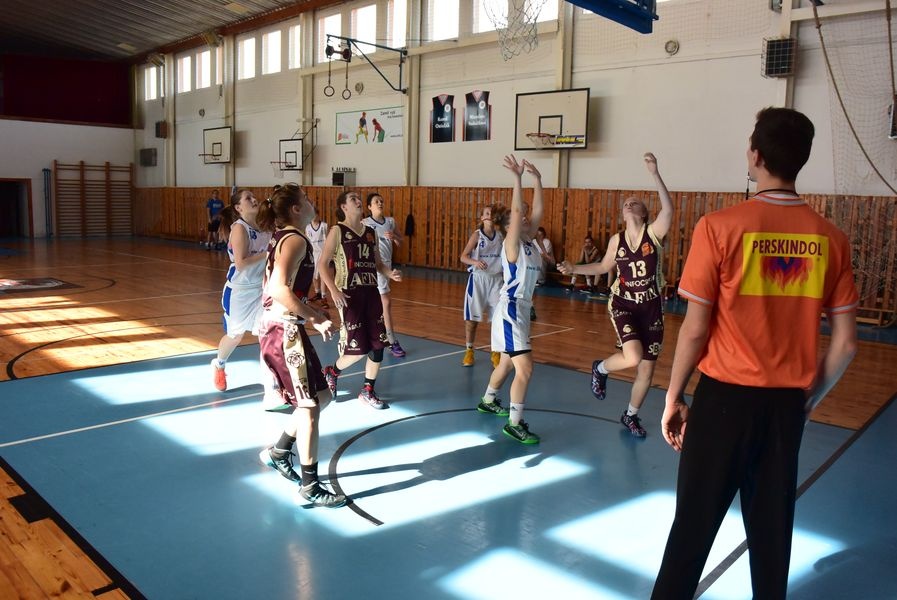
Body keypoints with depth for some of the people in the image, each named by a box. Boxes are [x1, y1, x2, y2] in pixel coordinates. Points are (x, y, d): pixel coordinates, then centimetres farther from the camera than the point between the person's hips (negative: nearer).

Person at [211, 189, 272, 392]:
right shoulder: (239, 228, -17)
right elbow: (240, 263, -24)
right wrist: (267, 253, -24)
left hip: (261, 289, 5)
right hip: (239, 291, -4)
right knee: (235, 335, 15)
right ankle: (218, 365, 46)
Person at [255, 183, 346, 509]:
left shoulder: (281, 238, 15)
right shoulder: (296, 240, -15)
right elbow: (281, 290, -27)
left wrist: (313, 314, 17)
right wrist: (316, 318, -20)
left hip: (276, 328, 10)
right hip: (286, 332, -10)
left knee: (320, 397, 18)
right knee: (309, 407, -1)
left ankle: (278, 452, 29)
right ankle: (310, 488, 8)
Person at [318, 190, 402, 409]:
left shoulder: (371, 232, 12)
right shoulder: (337, 231, -5)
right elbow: (322, 264, -9)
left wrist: (391, 273, -1)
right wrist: (333, 291, -21)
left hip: (371, 292, 6)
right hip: (349, 294, -6)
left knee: (378, 344, 3)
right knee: (358, 348, -7)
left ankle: (368, 391, 20)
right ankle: (331, 372, 24)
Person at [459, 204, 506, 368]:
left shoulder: (500, 236, 4)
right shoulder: (477, 235, -4)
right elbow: (463, 257, -9)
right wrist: (475, 262, -28)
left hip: (496, 279, 2)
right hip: (478, 279, -2)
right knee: (472, 317, 5)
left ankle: (496, 353, 14)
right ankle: (469, 351, 20)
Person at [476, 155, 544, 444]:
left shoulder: (530, 242, 9)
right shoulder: (512, 244, -12)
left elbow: (537, 210, 4)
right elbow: (515, 210, -24)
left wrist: (537, 179, 0)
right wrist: (517, 178, -27)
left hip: (521, 310, 9)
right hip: (510, 311, -9)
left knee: (507, 363, 22)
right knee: (525, 368, -11)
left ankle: (488, 401, 42)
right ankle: (514, 424, -4)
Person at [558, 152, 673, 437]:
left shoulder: (654, 233, -7)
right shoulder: (617, 240, 1)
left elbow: (668, 209, -27)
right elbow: (603, 267, 17)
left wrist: (655, 174, -35)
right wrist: (574, 269, 5)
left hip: (651, 307, 0)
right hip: (622, 304, 0)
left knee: (647, 369, 8)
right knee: (633, 357, -23)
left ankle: (630, 416, 30)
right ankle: (600, 368, 10)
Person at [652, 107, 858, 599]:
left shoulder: (720, 227, -12)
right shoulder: (830, 238, 0)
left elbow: (695, 328, -11)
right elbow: (845, 343, 3)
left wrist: (674, 397, 0)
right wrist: (810, 399, 17)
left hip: (726, 395, -3)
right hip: (787, 401, 4)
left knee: (695, 521, 9)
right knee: (772, 525, 17)